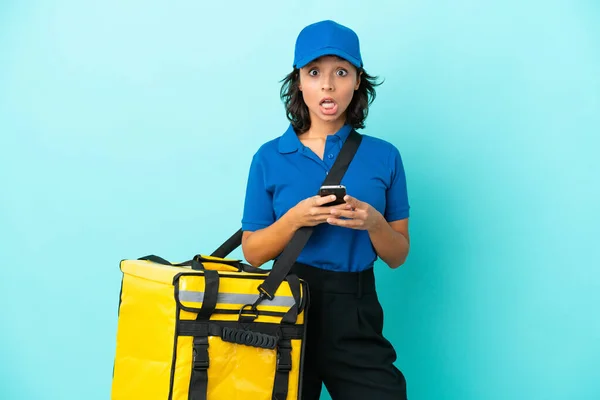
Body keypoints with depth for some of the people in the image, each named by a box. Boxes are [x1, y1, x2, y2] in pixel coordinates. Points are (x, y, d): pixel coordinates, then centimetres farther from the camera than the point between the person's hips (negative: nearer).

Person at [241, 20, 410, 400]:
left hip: (356, 315, 0)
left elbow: (398, 256, 4)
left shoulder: (384, 156, 1)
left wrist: (373, 223, -16)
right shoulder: (270, 157, -1)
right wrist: (295, 218, -17)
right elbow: (252, 252, 0)